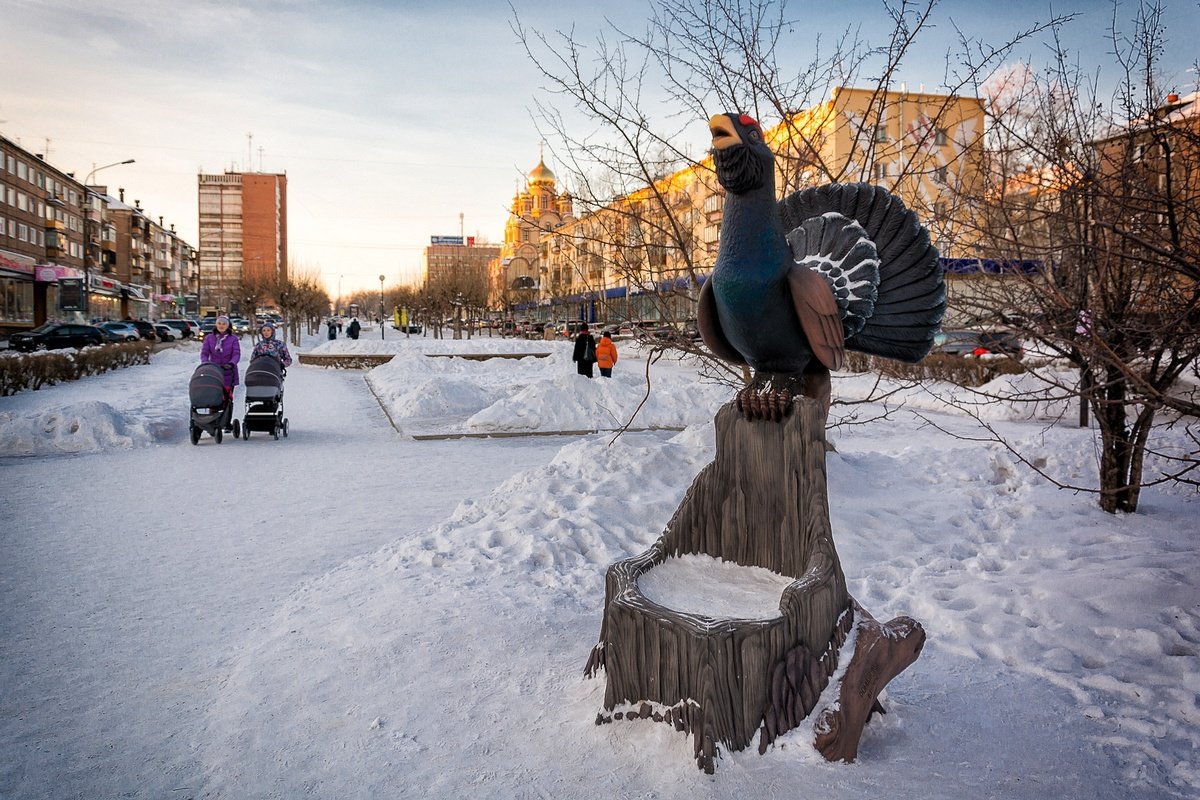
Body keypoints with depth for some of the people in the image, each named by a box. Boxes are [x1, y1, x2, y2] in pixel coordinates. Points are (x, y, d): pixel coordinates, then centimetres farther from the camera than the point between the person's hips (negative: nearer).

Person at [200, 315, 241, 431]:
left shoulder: (233, 339, 6)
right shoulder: (209, 338, 10)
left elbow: (236, 354, -3)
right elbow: (204, 352, 4)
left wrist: (232, 363, -23)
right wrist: (205, 363, -16)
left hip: (228, 372, -1)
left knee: (227, 399, -2)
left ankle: (227, 423, 5)